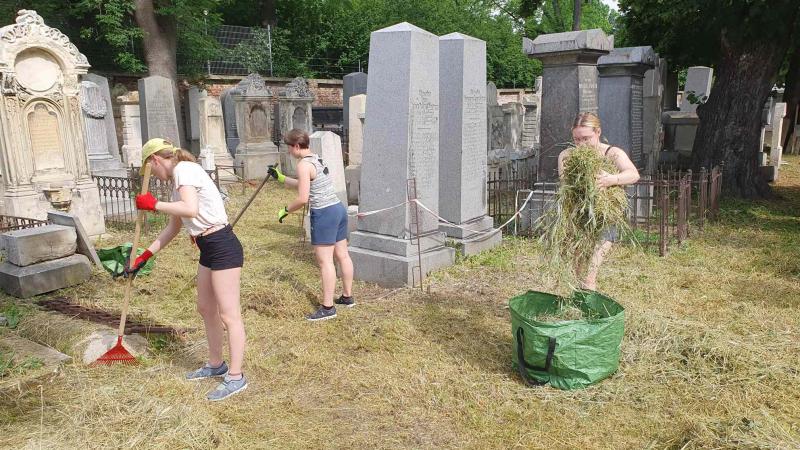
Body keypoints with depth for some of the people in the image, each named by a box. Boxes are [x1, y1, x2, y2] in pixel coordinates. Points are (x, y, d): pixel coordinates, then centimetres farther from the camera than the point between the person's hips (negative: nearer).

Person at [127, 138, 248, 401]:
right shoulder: (177, 179, 18)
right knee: (206, 308, 20)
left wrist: (154, 205, -13)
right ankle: (216, 365, 36)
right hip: (208, 249, 10)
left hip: (222, 247, -10)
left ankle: (235, 377, 9)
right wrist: (146, 256, 25)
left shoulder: (184, 169, -11)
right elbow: (174, 227, 23)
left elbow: (190, 209, -28)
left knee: (228, 314, -2)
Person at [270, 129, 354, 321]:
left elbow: (303, 198, -18)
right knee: (342, 255, 16)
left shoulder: (304, 164, -13)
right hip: (339, 209, 10)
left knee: (324, 261, -4)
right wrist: (281, 178, 29)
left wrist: (285, 210, -4)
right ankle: (347, 297, 28)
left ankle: (328, 307, 1)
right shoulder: (317, 159, 15)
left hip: (324, 214, -10)